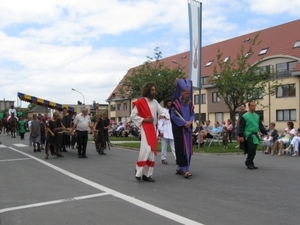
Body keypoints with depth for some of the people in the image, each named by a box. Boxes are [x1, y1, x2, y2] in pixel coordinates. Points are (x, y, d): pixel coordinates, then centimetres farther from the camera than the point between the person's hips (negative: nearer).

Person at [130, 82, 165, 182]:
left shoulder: (155, 102, 12)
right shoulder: (140, 102, -5)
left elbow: (162, 111, 3)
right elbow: (132, 116, -5)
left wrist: (162, 115, -20)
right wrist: (144, 120, -13)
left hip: (153, 128, 7)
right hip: (145, 128, -7)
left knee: (152, 151, 6)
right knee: (146, 149, -22)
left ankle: (147, 174, 14)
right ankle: (139, 170, -2)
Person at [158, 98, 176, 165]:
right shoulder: (162, 111, -1)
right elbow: (160, 121, -6)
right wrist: (160, 131, -12)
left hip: (172, 132, 4)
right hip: (164, 132, -4)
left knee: (174, 146, -2)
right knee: (164, 146, 4)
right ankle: (163, 159, 14)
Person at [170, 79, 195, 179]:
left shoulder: (190, 103, 11)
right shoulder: (176, 103, -7)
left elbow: (193, 114, 11)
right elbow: (173, 116, -12)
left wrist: (190, 122, -10)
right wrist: (183, 123, -17)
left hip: (188, 128, 6)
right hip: (179, 129, -6)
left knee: (188, 147, 6)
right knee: (181, 147, -9)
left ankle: (180, 167, 15)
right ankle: (184, 169, -10)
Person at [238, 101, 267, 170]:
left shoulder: (257, 116, 14)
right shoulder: (244, 116, -6)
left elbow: (261, 126, 19)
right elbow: (241, 126, -9)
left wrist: (265, 133, 12)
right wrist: (241, 136, -15)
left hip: (255, 135, 6)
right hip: (248, 135, -6)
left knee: (253, 151, 8)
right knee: (252, 149, -16)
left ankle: (250, 164, 19)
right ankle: (248, 163, -1)